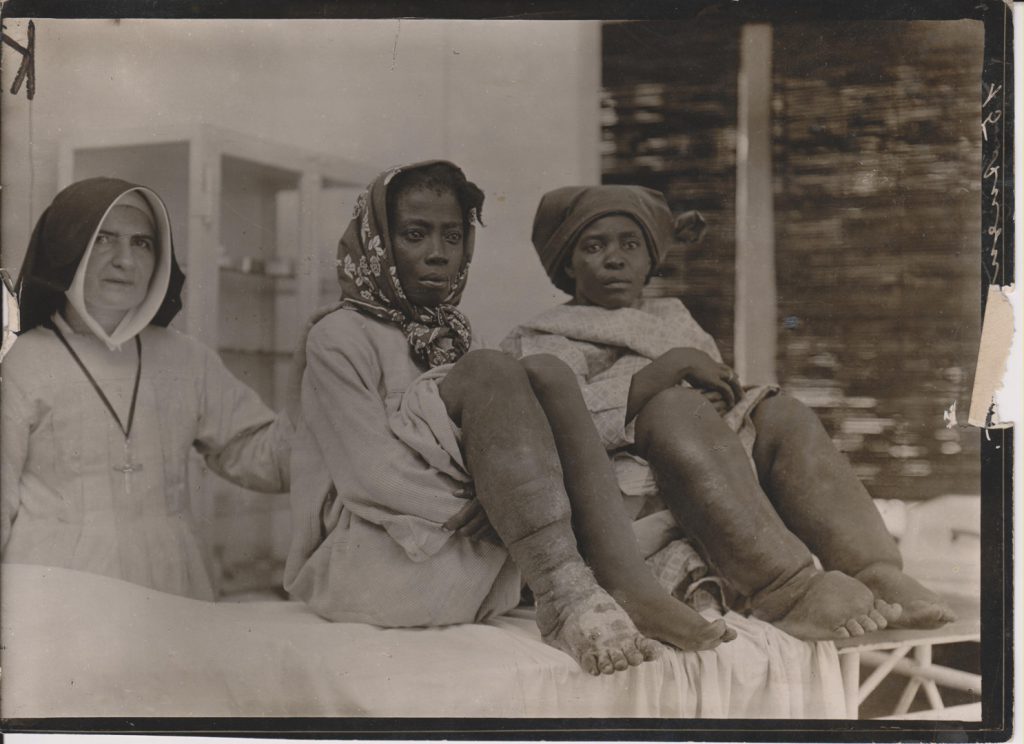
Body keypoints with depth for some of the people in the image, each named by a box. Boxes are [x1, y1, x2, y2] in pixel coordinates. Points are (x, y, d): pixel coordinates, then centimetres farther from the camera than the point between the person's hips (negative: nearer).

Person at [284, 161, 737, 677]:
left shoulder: (450, 336, 22)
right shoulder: (339, 338, 0)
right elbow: (369, 475, -12)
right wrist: (473, 511, -22)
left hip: (470, 566, 6)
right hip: (366, 558, -6)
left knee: (545, 374, -12)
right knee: (490, 373, -22)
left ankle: (628, 585, -28)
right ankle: (565, 597, -36)